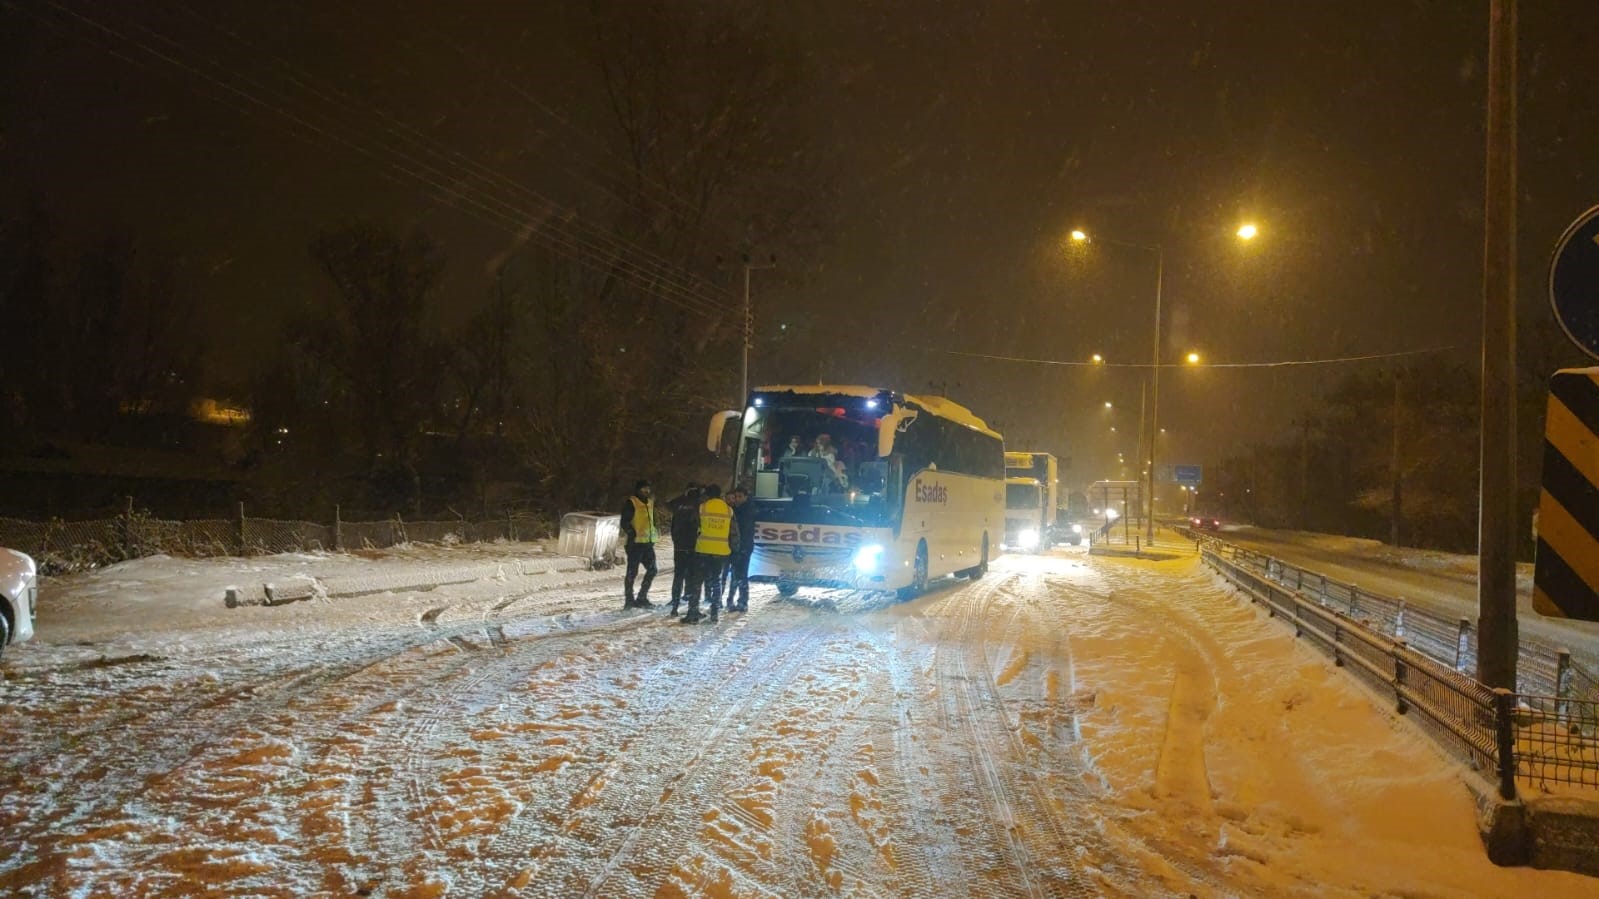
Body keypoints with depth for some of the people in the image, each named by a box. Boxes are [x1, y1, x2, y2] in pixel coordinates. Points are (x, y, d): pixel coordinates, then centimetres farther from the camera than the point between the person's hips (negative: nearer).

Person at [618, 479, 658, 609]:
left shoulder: (649, 502, 17)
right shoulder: (631, 503, -8)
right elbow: (625, 522, -13)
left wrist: (654, 533, 19)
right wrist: (632, 534, -21)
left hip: (648, 542, 8)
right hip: (635, 543, -8)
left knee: (652, 569, 8)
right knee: (632, 572, -3)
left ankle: (642, 598, 17)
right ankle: (629, 600, 4)